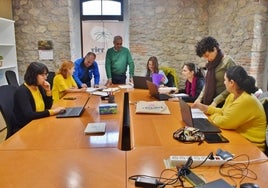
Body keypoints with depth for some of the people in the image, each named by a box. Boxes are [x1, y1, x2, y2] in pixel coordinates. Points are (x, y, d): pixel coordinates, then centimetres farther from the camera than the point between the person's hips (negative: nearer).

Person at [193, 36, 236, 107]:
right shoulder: (210, 63, 9)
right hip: (209, 102, 5)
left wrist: (216, 101, -15)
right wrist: (200, 98, 1)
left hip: (222, 104, -5)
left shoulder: (228, 62, -9)